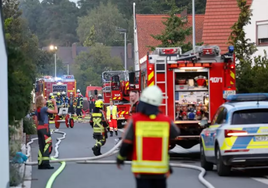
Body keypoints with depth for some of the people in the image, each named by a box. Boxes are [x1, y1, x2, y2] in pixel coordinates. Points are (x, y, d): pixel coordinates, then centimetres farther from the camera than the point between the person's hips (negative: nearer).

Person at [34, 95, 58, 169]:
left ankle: (40, 164, 10)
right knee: (47, 145, -6)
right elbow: (55, 111, -10)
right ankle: (45, 164, -12)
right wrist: (54, 103, 1)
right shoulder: (44, 109, -10)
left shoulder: (37, 110, 11)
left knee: (41, 147, 11)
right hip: (45, 128, -8)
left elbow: (36, 121, 11)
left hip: (39, 129, 8)